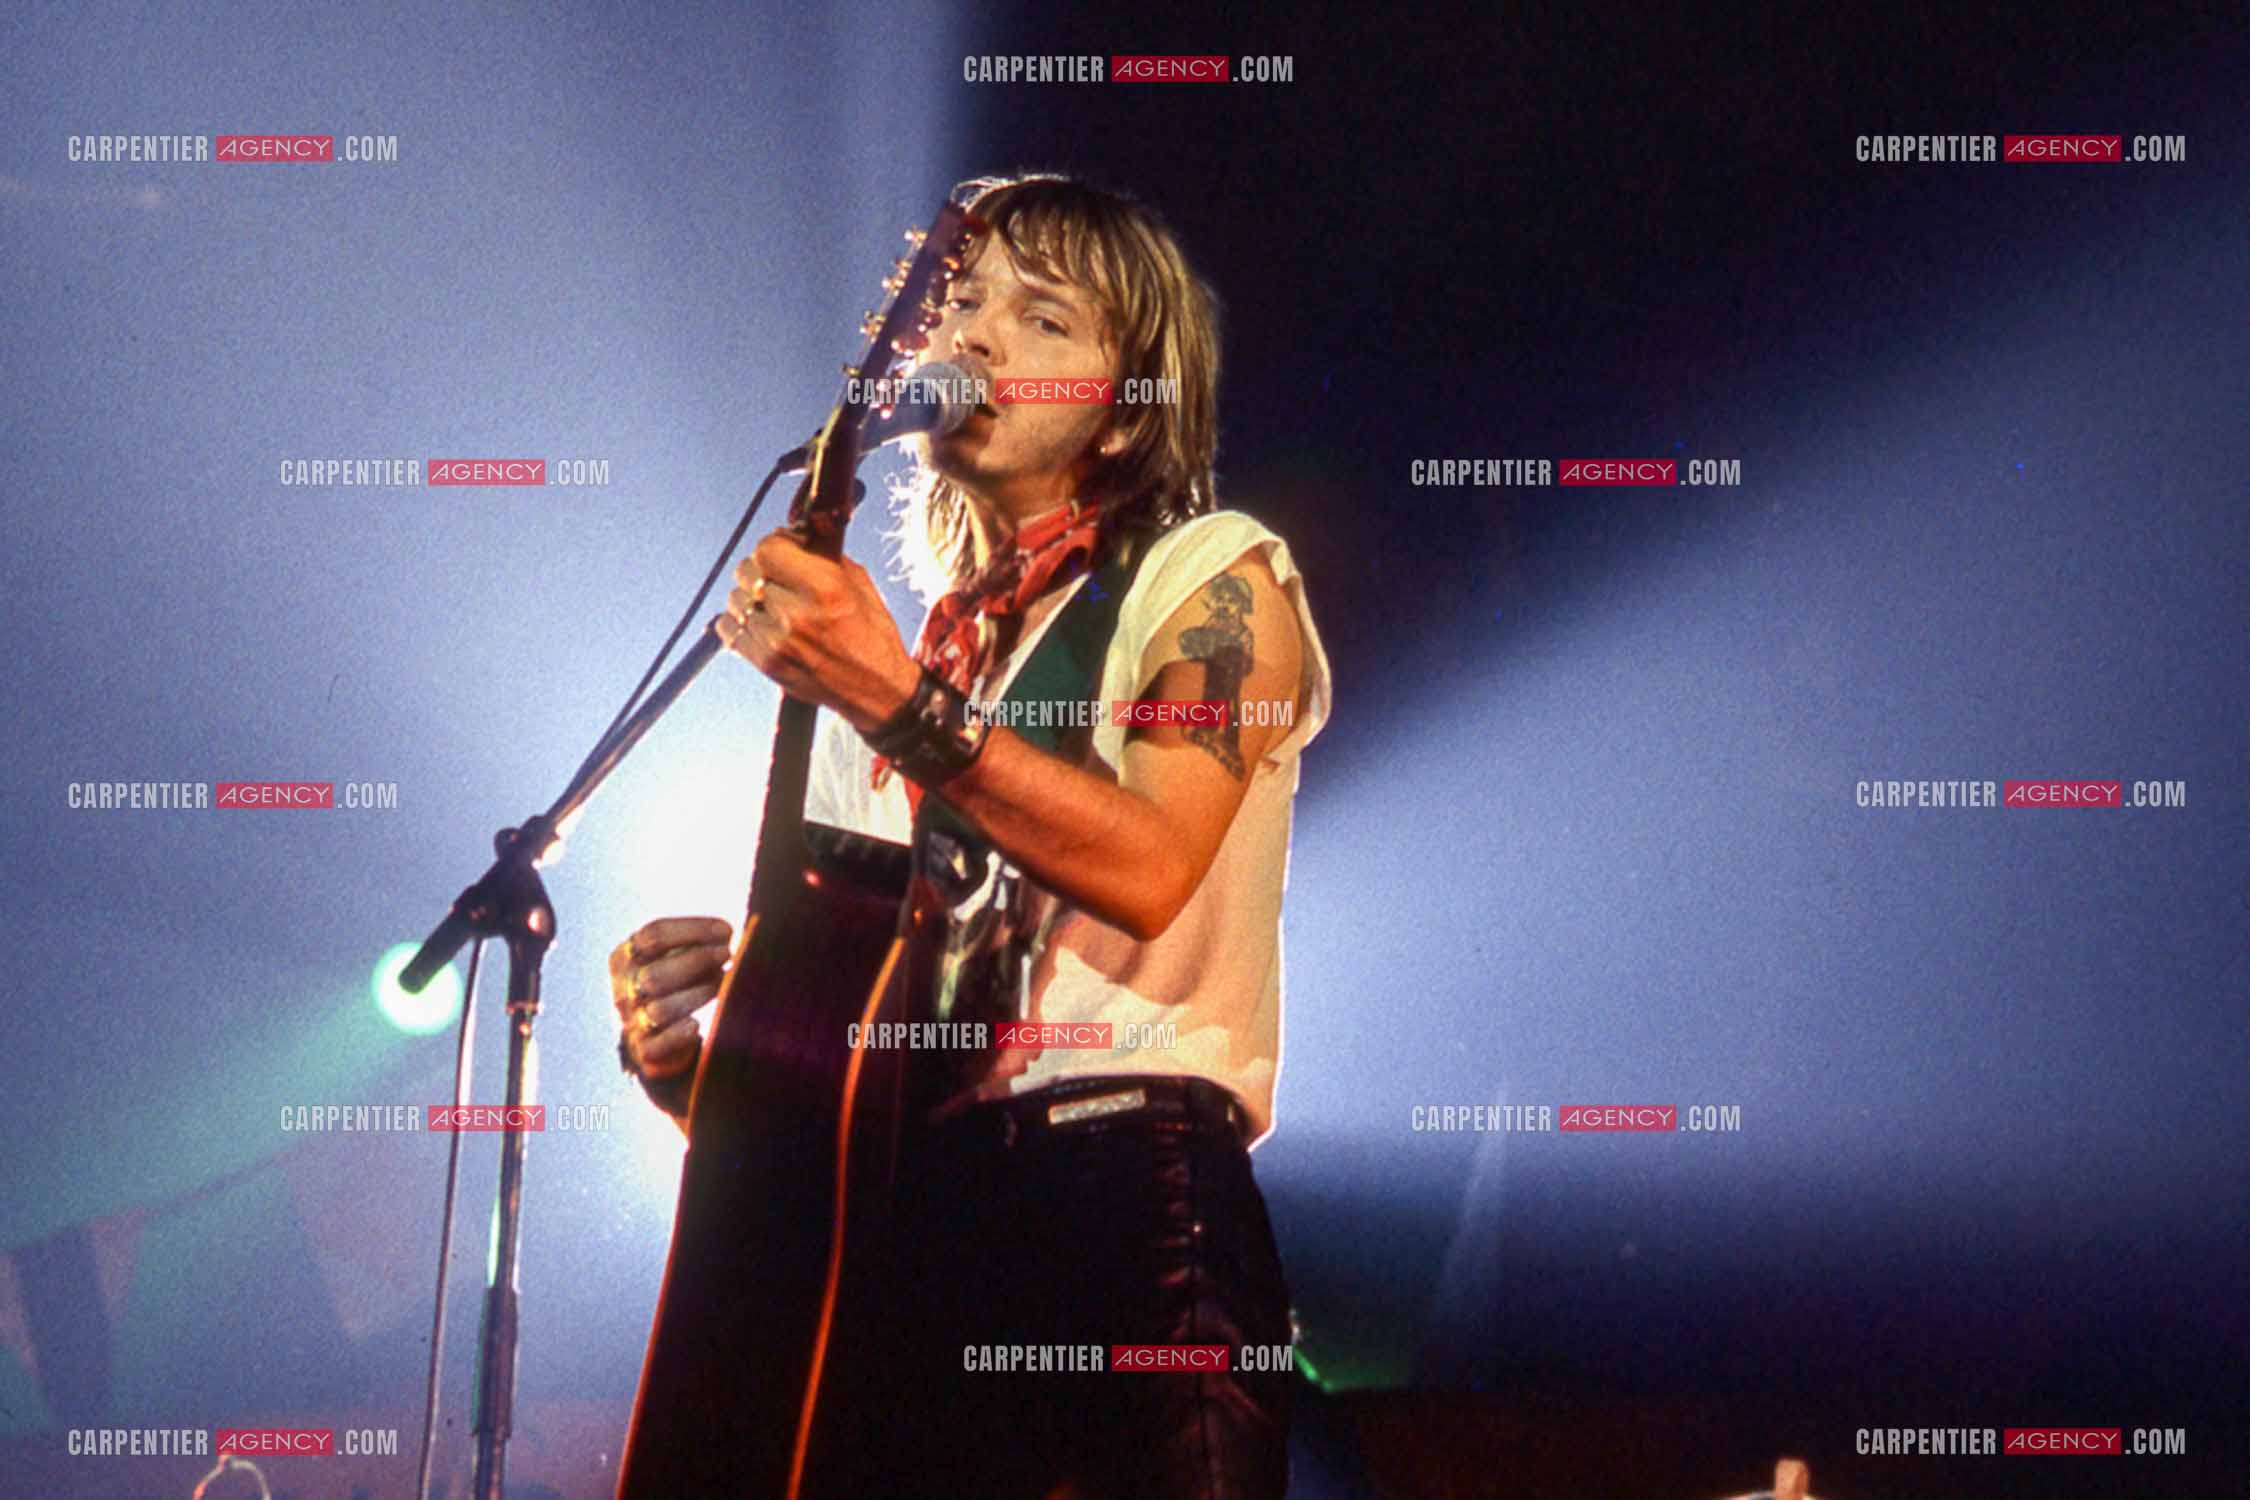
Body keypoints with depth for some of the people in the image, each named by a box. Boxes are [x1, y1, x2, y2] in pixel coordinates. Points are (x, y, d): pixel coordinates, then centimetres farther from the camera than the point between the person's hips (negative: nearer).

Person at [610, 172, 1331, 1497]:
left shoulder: (1212, 573, 7)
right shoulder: (915, 653, 24)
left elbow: (1150, 866, -13)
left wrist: (901, 707, -23)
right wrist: (690, 1045, 1)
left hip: (1124, 1179, -5)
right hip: (897, 1210, 5)